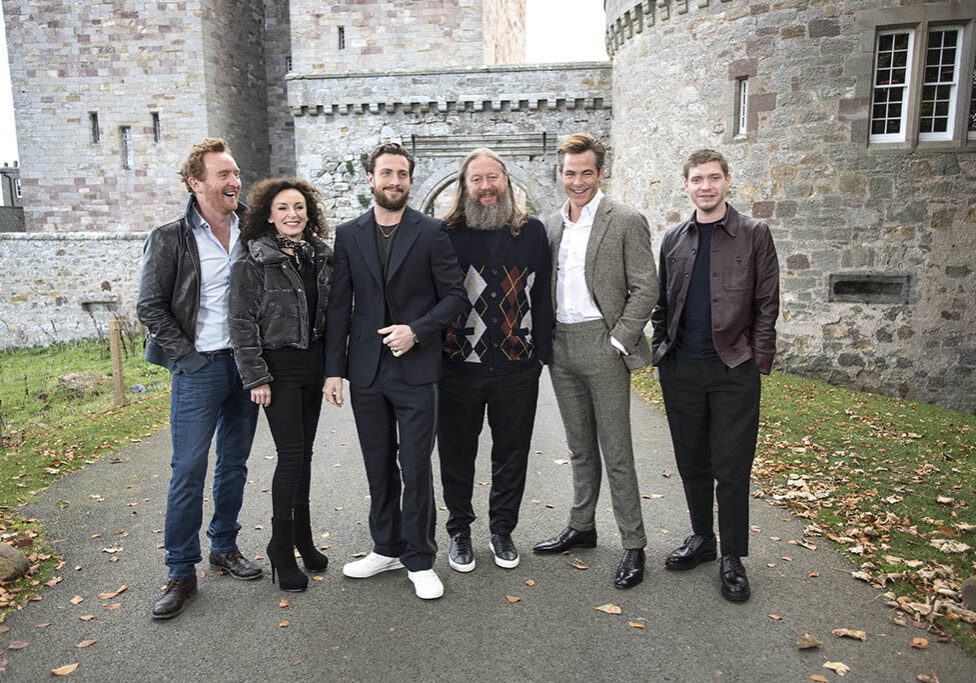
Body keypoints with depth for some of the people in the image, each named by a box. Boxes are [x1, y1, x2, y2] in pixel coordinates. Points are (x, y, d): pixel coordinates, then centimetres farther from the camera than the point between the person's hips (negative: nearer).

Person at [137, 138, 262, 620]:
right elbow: (150, 307, -4)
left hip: (246, 363, 4)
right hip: (199, 368, -4)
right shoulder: (170, 238, -5)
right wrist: (188, 357, -10)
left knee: (235, 462, 14)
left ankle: (224, 547, 30)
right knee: (188, 471, -1)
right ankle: (181, 573, 12)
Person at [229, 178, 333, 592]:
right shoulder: (254, 262, -8)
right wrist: (255, 378, -13)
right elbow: (242, 324, -9)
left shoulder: (320, 256, 8)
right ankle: (282, 550, 8)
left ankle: (303, 538, 26)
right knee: (291, 454, -7)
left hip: (313, 364, 5)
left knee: (304, 452, 12)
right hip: (278, 366, -5)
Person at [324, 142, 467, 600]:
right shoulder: (349, 235, 8)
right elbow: (339, 305, 6)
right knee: (379, 469, 14)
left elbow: (455, 295, 0)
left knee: (416, 469, 1)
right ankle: (387, 548, 31)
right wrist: (333, 369, 2)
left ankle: (419, 559, 17)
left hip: (415, 370, -3)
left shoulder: (431, 232, 0)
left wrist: (417, 330, -14)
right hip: (366, 371, 3)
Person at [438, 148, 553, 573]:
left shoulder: (533, 232, 6)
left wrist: (541, 354, 2)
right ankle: (460, 532, 31)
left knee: (511, 456, 12)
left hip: (517, 368, 2)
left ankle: (502, 531, 32)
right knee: (457, 456, 12)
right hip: (458, 367, -1)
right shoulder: (445, 234, 0)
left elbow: (543, 296, 7)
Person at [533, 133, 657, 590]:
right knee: (580, 447, 16)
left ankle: (633, 546, 12)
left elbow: (645, 289, -8)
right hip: (560, 347, 6)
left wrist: (618, 342, -13)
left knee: (616, 450, -1)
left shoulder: (626, 222, -5)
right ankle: (581, 527, 30)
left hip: (602, 346, -6)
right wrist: (545, 341, 8)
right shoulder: (551, 226, 12)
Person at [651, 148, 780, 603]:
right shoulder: (673, 239, 11)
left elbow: (767, 304, 0)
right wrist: (661, 349, 6)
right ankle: (701, 538, 30)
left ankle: (732, 558, 16)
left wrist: (759, 361, -6)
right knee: (692, 462, 12)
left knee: (732, 467, 1)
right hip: (680, 369, 3)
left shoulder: (754, 234, 2)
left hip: (734, 369, -3)